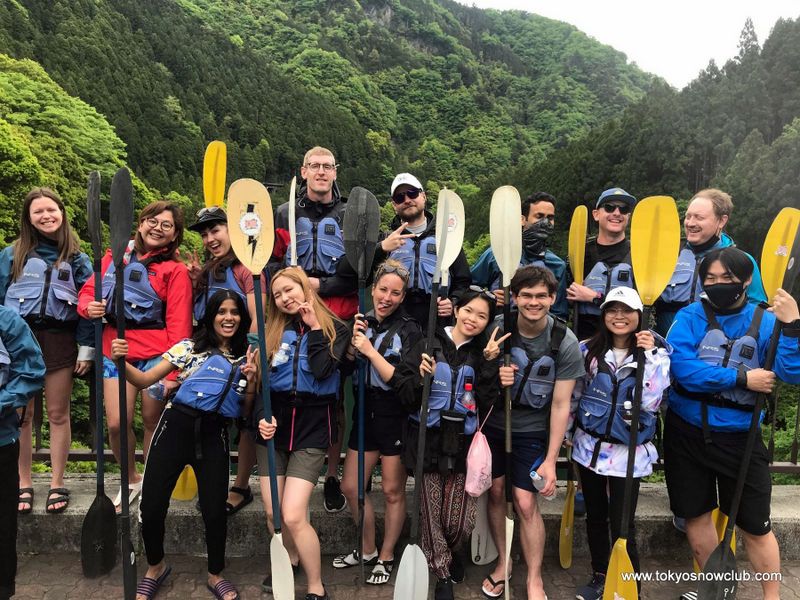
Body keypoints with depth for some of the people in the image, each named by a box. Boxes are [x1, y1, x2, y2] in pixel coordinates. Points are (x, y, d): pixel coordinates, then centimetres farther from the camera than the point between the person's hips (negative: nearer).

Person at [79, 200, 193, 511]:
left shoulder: (175, 270, -4)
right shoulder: (114, 256, 9)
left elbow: (178, 324, -8)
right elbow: (88, 290, 17)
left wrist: (172, 371, -13)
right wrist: (88, 306, -8)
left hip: (155, 354, -3)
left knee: (152, 422, 6)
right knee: (116, 424, -1)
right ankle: (131, 480, 27)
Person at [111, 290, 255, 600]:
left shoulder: (244, 357, 9)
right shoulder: (189, 347, 3)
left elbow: (245, 410, 11)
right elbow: (145, 380, -1)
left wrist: (251, 379, -5)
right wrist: (121, 362, -19)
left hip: (214, 436, 1)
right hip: (176, 427, -1)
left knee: (215, 511, 0)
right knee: (152, 507, 1)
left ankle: (215, 575, 28)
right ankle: (155, 567, 33)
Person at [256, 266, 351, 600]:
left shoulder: (335, 329, 0)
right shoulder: (273, 331, 10)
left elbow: (321, 370, -18)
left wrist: (314, 328, -9)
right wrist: (261, 416, -9)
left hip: (311, 426, -4)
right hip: (274, 423, 4)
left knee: (293, 516, -12)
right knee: (273, 513, 7)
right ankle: (289, 562, 37)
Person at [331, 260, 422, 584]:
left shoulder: (409, 330, -12)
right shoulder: (363, 322, 3)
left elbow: (401, 380, -18)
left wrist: (370, 350, -21)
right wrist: (353, 340, -13)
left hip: (396, 417, -5)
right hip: (365, 413, 6)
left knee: (393, 491, 9)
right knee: (350, 487, 12)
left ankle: (386, 557, 29)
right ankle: (368, 550, 34)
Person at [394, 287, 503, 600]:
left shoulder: (484, 354, 6)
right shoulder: (428, 345, -1)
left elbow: (488, 403, -5)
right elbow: (404, 395, -2)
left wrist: (488, 364, -12)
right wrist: (421, 377, -20)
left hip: (464, 443, 1)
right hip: (428, 441, -1)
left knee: (461, 523, 0)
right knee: (431, 514, 6)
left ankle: (449, 553, 37)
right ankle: (442, 573, 34)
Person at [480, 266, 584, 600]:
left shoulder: (566, 343, -17)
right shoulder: (497, 328, -14)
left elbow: (561, 404, -13)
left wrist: (550, 460, -13)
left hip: (532, 430, -2)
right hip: (493, 423, 2)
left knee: (525, 503, -4)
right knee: (495, 492, 9)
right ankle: (503, 562, 32)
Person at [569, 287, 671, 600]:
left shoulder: (656, 351, -7)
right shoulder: (588, 349, -2)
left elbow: (650, 401, -17)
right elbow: (574, 396, 8)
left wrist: (649, 356, -21)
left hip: (628, 452, -3)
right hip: (590, 446, 3)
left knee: (622, 526, 0)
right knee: (595, 516, 18)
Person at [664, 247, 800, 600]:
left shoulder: (766, 322, -4)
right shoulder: (689, 317, -6)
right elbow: (681, 368, -20)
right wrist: (742, 378, -19)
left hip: (739, 436, -1)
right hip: (687, 433, 1)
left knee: (755, 526, 7)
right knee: (696, 514, 15)